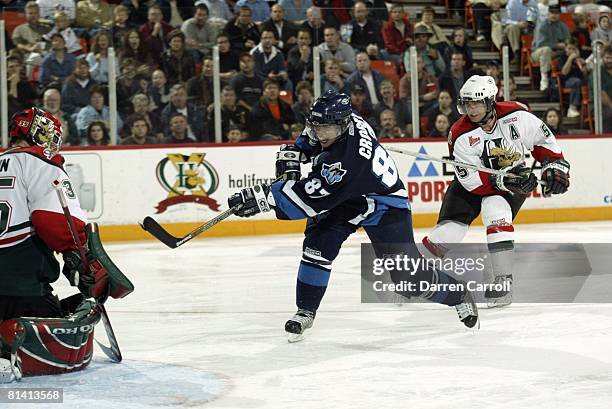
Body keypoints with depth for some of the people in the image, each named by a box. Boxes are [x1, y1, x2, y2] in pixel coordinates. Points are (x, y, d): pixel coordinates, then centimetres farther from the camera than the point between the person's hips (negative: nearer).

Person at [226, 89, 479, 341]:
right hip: (343, 199, 8)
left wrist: (264, 197, -40)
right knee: (317, 246, -14)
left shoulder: (349, 158, -40)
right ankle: (305, 311, -1)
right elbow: (309, 138, 11)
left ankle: (458, 295, 16)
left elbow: (310, 198, -38)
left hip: (383, 204, -8)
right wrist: (291, 154, -3)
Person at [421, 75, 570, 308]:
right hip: (473, 181, 1)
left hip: (515, 177, -1)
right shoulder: (461, 136, -23)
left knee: (496, 214, -28)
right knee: (450, 226, -11)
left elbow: (543, 141, -4)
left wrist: (555, 167, -10)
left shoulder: (516, 116, -21)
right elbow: (472, 181, -23)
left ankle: (503, 282, -22)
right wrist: (504, 180, -34)